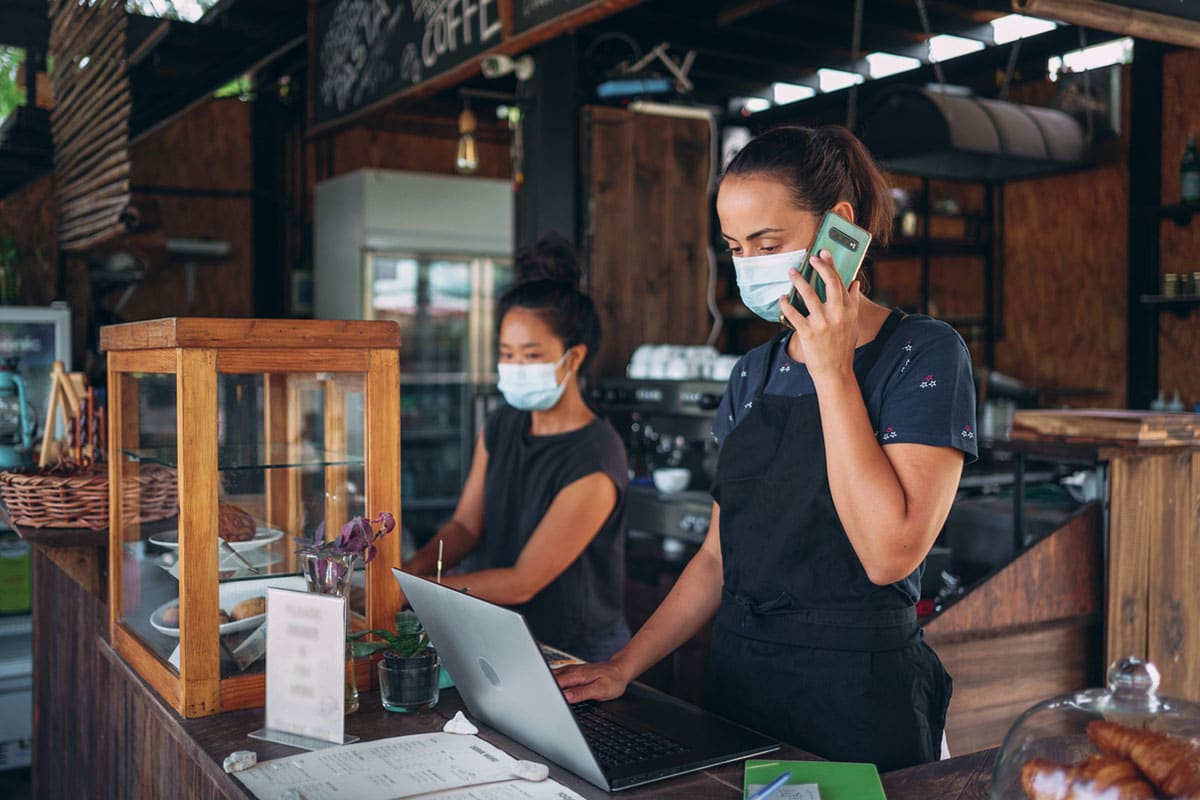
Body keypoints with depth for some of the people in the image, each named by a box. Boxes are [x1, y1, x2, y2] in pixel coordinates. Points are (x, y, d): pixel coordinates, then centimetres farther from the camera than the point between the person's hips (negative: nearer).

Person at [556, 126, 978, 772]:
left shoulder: (923, 355, -11)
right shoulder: (754, 373, 8)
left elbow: (889, 553, -23)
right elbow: (719, 553, 11)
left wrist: (831, 371, -20)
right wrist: (625, 666, 3)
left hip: (857, 700, -5)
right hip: (736, 682, 6)